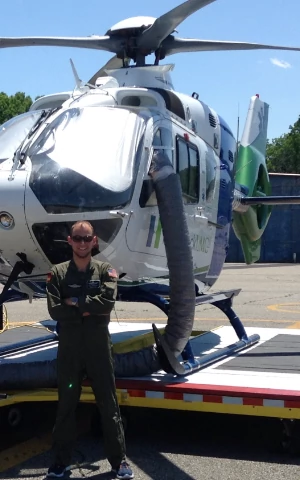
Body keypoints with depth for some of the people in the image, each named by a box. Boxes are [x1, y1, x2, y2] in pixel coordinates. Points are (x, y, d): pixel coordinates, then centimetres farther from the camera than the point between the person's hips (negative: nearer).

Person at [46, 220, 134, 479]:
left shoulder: (105, 270, 1)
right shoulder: (57, 273, 1)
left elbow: (108, 302, -16)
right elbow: (55, 311, -10)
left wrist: (75, 302, -13)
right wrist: (88, 308, -14)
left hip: (99, 346, 0)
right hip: (69, 347, 1)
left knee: (109, 404, 5)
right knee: (66, 404, 10)